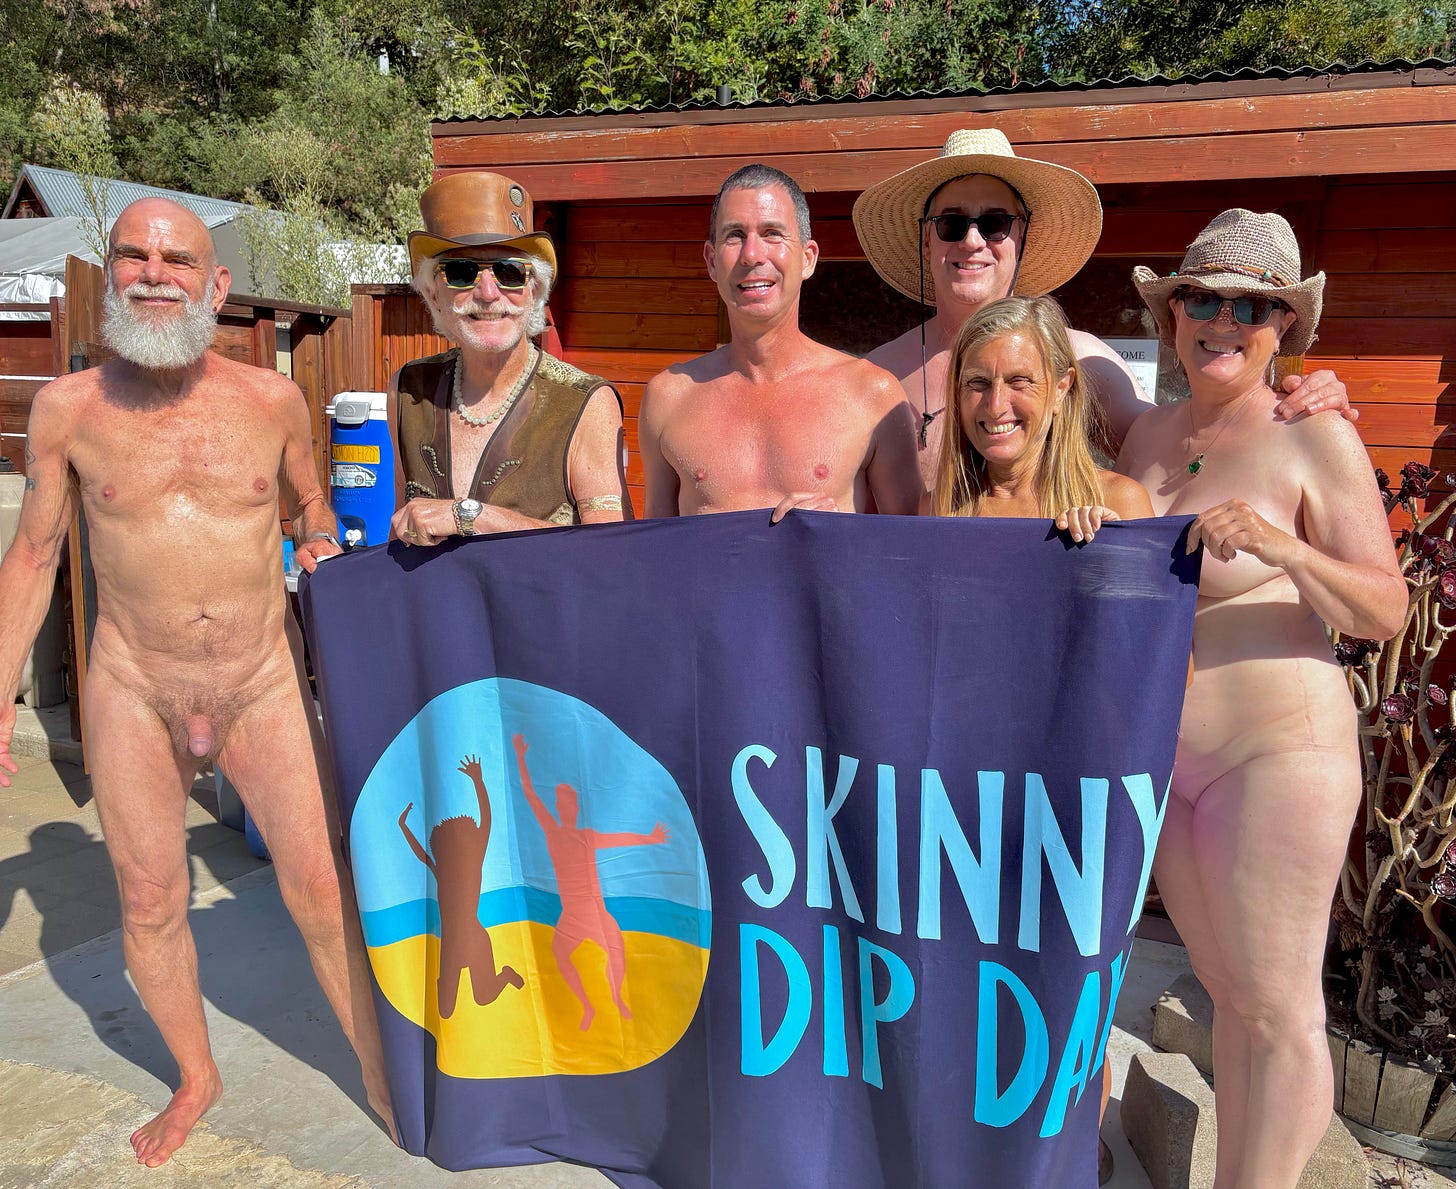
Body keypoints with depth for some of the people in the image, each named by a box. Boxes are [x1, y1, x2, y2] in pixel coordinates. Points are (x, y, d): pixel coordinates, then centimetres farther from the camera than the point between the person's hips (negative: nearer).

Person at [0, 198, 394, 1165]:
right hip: (135, 691, 1)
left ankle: (380, 1075, 24)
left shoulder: (273, 399, -4)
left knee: (323, 887, 2)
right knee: (150, 904, 12)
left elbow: (310, 499, 15)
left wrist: (322, 543, -7)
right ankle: (197, 1078, 38)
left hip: (265, 682, 0)